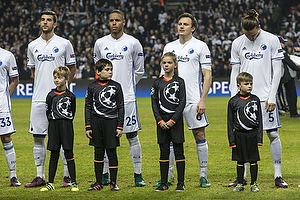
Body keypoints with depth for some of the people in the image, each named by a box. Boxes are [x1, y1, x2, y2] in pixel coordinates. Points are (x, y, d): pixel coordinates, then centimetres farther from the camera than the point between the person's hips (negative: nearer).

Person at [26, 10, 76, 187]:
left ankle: (67, 175, 5)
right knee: (38, 137, 4)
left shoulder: (64, 44, 1)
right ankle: (40, 176, 11)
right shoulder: (33, 46, 10)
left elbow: (72, 68, 9)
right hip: (39, 98, 4)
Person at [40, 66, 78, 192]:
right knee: (54, 155, 5)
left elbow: (72, 112, 10)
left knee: (69, 155, -1)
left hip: (67, 126, -1)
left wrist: (66, 122, 7)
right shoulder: (51, 95, 3)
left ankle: (74, 183, 4)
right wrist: (54, 123, 6)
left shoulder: (70, 96, 1)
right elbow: (48, 112, 9)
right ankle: (50, 183, 10)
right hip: (54, 126, 1)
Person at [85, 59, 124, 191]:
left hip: (111, 122, -1)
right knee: (98, 152, 6)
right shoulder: (92, 87, 4)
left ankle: (113, 182, 8)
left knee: (112, 152, 0)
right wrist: (88, 127, 2)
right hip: (96, 121, 1)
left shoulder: (116, 86, 2)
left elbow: (120, 107, 3)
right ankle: (98, 182, 12)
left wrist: (120, 126, -2)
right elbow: (88, 107, 7)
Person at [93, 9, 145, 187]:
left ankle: (138, 175, 6)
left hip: (127, 97, -2)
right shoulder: (100, 43, 7)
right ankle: (104, 175, 13)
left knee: (132, 135, 0)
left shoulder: (133, 43, 0)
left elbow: (139, 70, 10)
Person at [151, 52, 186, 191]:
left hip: (176, 120, -2)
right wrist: (160, 121, -7)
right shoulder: (157, 83, 7)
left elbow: (182, 103, -5)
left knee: (178, 151, -1)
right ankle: (164, 183, 10)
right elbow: (154, 103, 5)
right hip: (162, 121, 2)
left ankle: (181, 182, 5)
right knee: (164, 151, 5)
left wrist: (173, 120, -12)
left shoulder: (179, 82, 0)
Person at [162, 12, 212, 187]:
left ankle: (203, 175, 6)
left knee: (200, 135, -1)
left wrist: (203, 100, -12)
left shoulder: (200, 46, 0)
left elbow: (207, 75, -3)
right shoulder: (169, 47, 12)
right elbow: (164, 74, 16)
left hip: (193, 100, -4)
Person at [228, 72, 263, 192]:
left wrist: (259, 137, 0)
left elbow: (259, 120, 6)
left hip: (252, 134, 1)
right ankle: (240, 184, 17)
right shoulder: (233, 101, -1)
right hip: (239, 135, -1)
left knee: (253, 160, 4)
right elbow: (230, 122, 2)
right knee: (240, 161, 8)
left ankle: (254, 184, 13)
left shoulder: (255, 100, 4)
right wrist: (231, 140, -2)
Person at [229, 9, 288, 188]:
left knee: (273, 134, -3)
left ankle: (278, 176, 4)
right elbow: (235, 72, 11)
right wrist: (234, 97, 3)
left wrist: (272, 96, -8)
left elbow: (277, 71, -2)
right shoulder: (238, 43, 6)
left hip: (266, 96, -2)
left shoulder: (272, 40, -2)